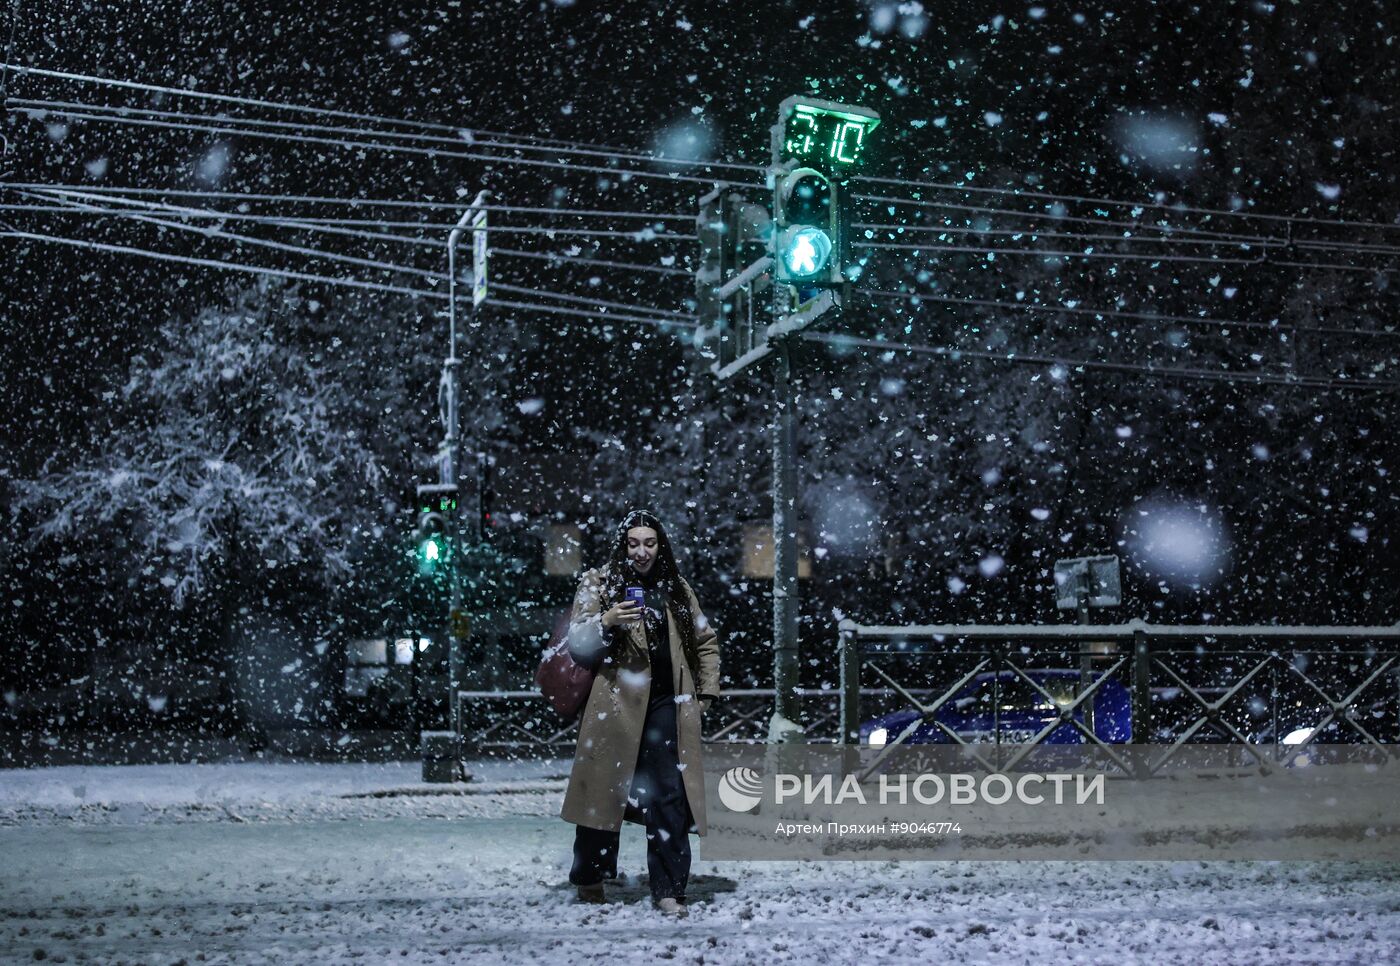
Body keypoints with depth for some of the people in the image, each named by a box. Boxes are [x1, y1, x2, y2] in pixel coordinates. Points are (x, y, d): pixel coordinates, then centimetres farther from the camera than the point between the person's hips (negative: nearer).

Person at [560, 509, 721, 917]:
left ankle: (669, 889, 3)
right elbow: (576, 645, -3)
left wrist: (706, 692, 13)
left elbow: (706, 641, 23)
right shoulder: (598, 582, 4)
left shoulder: (677, 589, 14)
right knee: (605, 789, 4)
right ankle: (590, 878, 23)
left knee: (669, 798, -3)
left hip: (667, 707, 2)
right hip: (614, 705, -2)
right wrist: (606, 622, -21)